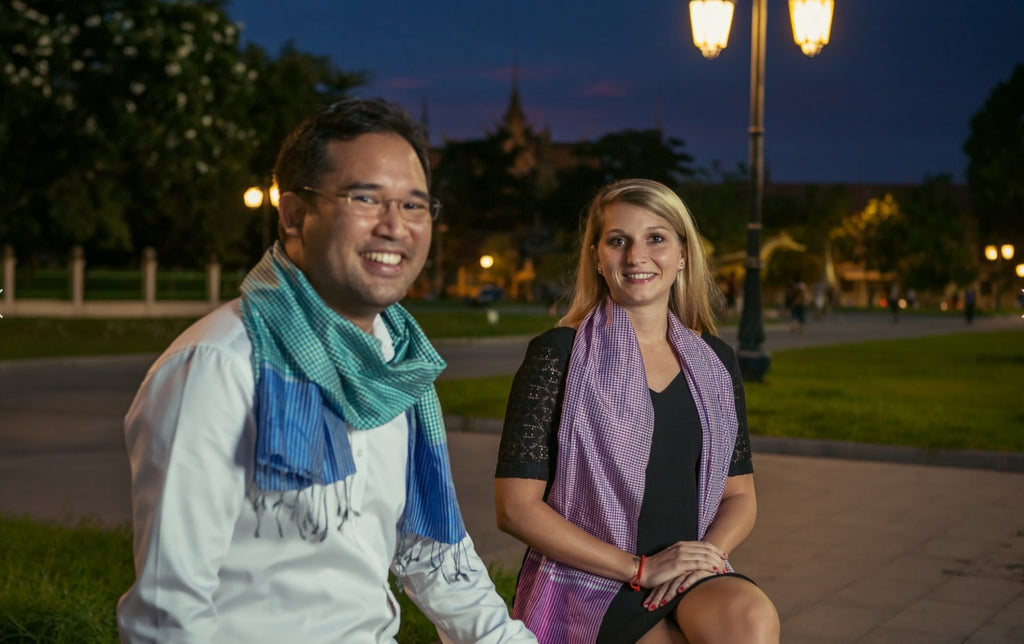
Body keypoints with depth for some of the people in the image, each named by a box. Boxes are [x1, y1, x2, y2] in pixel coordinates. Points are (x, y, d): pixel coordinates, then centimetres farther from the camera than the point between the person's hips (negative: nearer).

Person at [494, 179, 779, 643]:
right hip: (590, 584, -4)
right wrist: (639, 568, -13)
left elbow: (739, 495, 15)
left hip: (689, 582, 4)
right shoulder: (559, 355, -3)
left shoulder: (714, 361, 10)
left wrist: (707, 553, -8)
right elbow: (515, 506, -8)